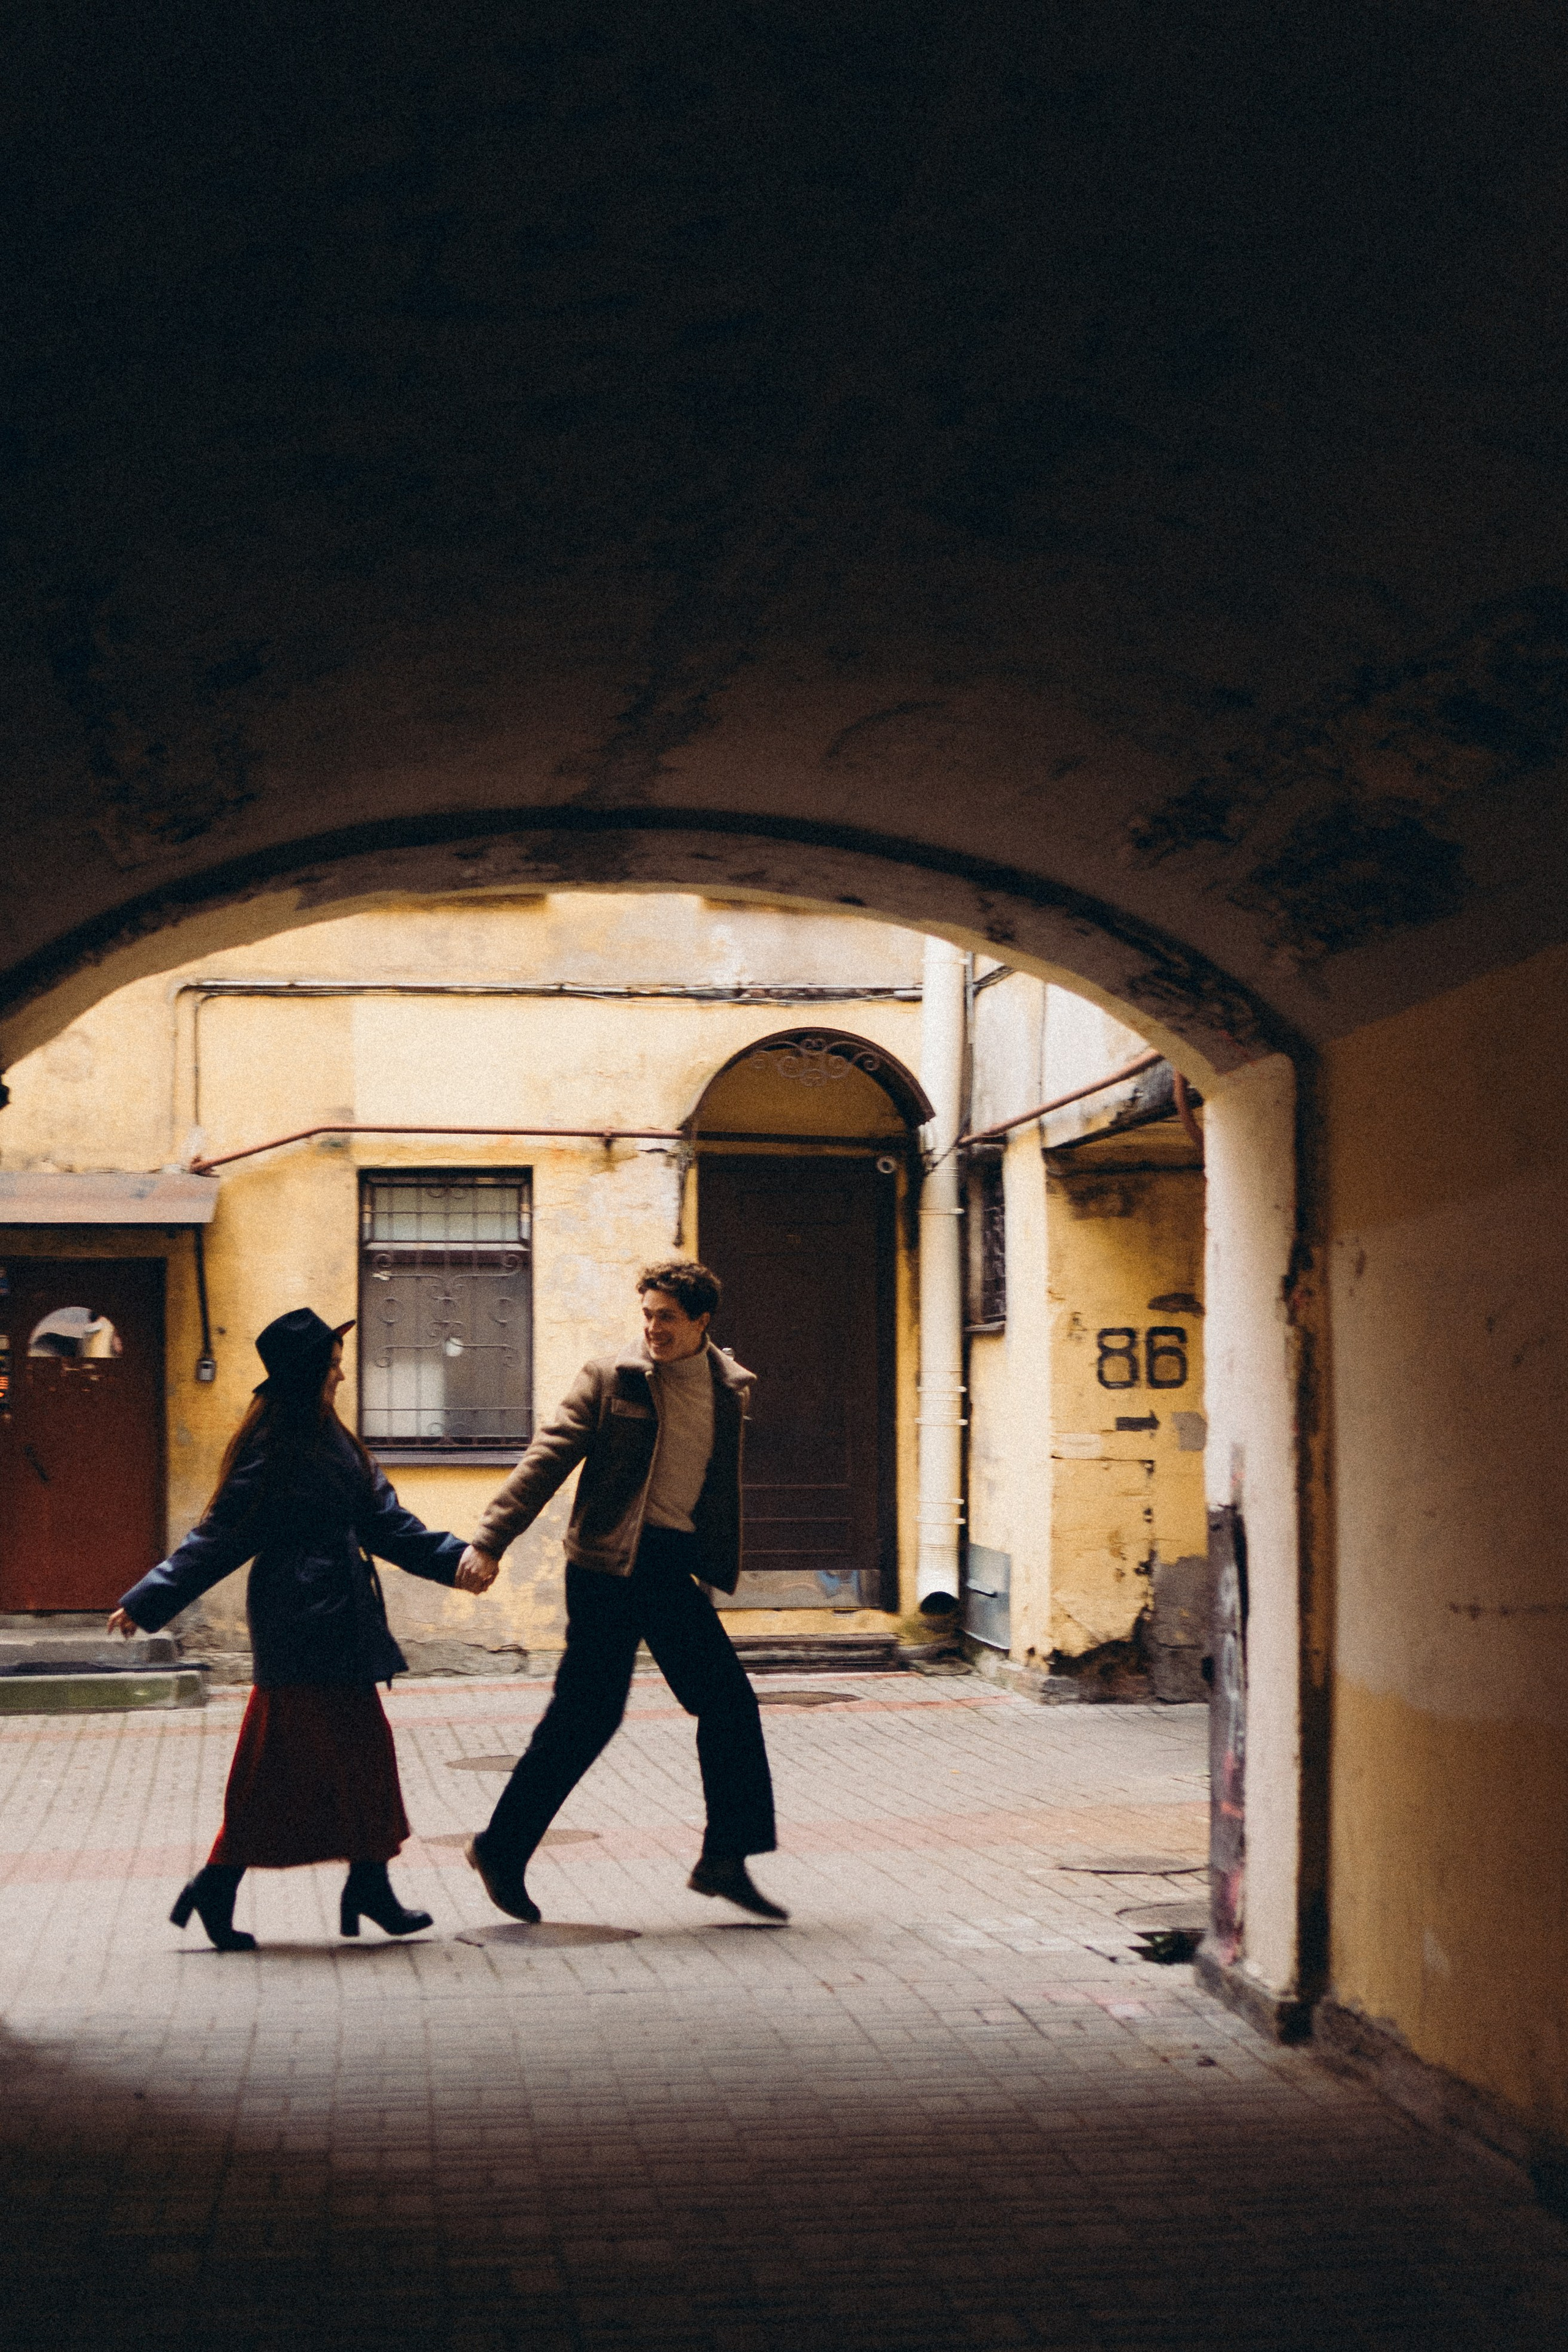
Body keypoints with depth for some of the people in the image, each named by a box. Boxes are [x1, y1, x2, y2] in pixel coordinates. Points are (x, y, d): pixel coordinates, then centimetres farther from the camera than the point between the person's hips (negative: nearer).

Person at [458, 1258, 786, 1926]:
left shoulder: (731, 1388, 9)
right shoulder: (610, 1378, -5)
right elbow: (548, 1458, -8)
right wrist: (490, 1539, -14)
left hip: (672, 1567, 6)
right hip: (608, 1563, -6)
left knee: (729, 1702, 3)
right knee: (589, 1711, -6)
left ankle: (725, 1859, 13)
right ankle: (501, 1850, 6)